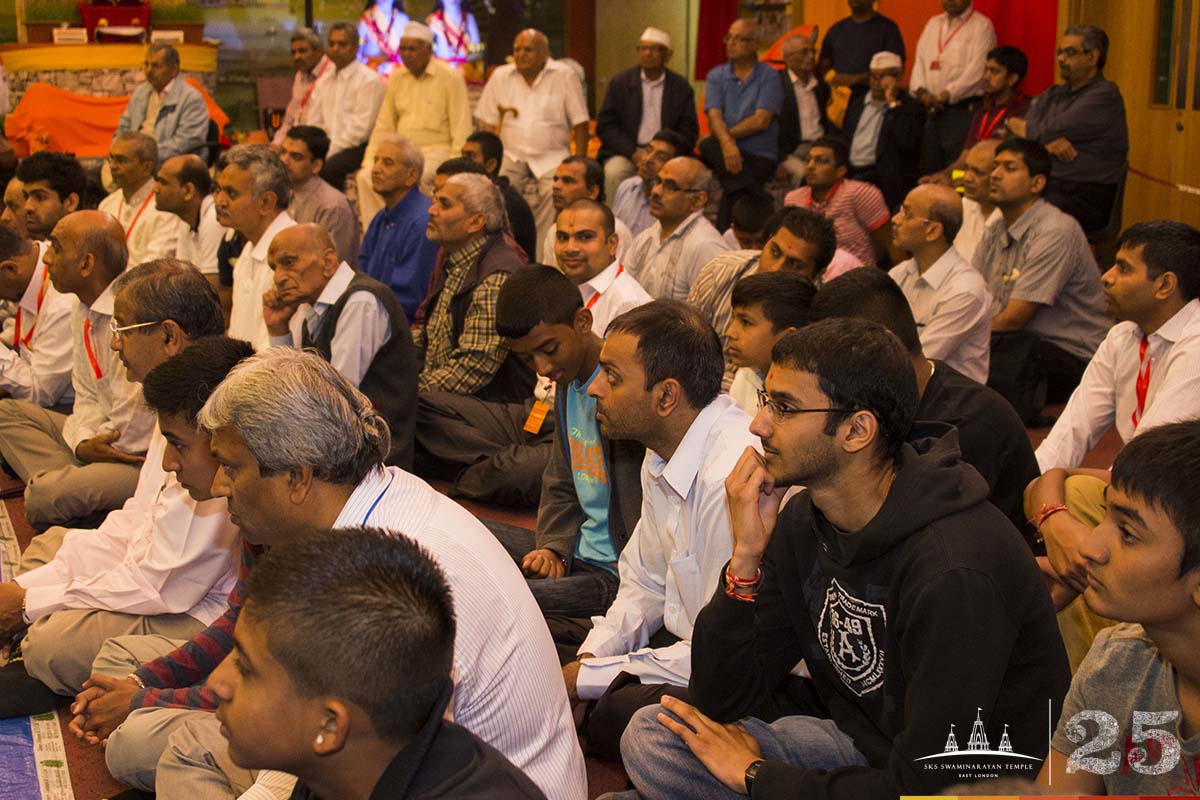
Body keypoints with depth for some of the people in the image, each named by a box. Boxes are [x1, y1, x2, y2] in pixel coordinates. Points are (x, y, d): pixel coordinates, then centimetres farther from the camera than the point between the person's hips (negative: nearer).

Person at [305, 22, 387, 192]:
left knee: (326, 169, -33)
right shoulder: (323, 81, 19)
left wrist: (330, 151, -15)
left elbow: (361, 127, -12)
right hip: (328, 145, 6)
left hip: (356, 148, -6)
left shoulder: (369, 80, -4)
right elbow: (314, 122, 17)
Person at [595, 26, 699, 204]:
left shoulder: (681, 87, 9)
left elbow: (689, 130, 7)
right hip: (626, 152, 0)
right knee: (614, 173, -32)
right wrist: (634, 153, -12)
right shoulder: (619, 82, 7)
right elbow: (604, 126, 2)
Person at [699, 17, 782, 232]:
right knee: (708, 146, -31)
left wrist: (728, 134, -10)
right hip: (727, 151, 3)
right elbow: (714, 116, -5)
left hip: (761, 157, -3)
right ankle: (758, 198, -31)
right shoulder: (716, 76, 11)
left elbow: (761, 120, -9)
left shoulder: (769, 77, 2)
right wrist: (726, 143, -25)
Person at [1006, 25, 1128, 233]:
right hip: (1043, 187, 6)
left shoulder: (1105, 95, -3)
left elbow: (1052, 131, -10)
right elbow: (1018, 133, 9)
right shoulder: (1052, 95, 21)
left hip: (1084, 196, -6)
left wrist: (1015, 124, 9)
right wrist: (1047, 143, -13)